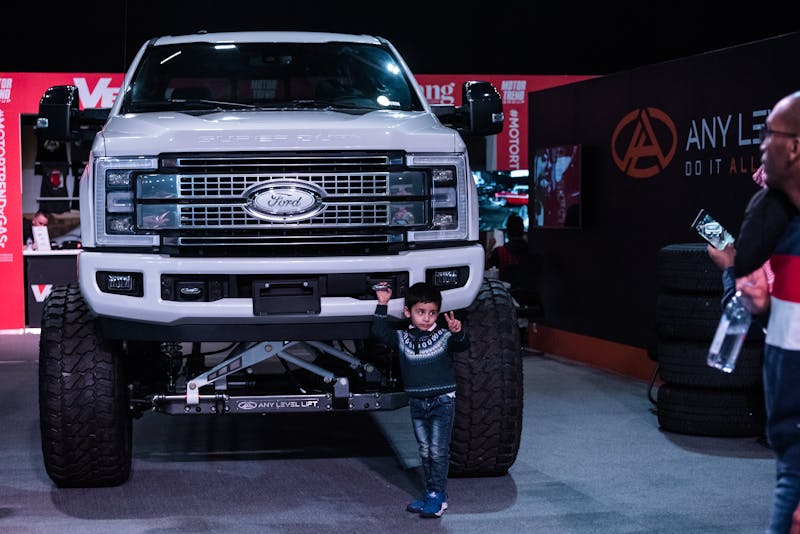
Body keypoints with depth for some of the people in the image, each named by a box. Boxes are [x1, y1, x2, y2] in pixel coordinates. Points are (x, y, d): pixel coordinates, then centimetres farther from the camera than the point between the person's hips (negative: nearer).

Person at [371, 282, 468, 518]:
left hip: (442, 401, -4)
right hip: (417, 402, 4)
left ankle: (437, 496, -1)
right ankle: (430, 493, 17)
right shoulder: (402, 338, 5)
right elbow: (379, 332, -2)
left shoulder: (444, 337, -5)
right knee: (425, 451, 10)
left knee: (438, 450, -6)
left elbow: (462, 345, -20)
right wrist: (383, 304, -8)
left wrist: (458, 332, -41)